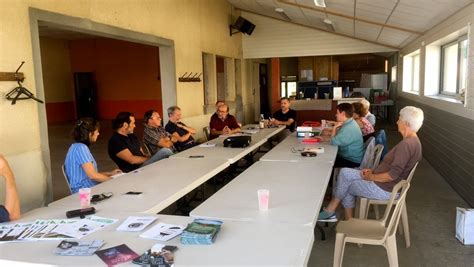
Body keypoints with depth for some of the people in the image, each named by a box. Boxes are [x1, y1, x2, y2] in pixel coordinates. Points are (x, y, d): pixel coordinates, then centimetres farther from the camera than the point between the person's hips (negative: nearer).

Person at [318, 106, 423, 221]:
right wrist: (373, 170, 8)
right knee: (345, 172, 4)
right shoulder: (412, 141, 9)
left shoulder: (406, 145, -24)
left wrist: (372, 177, -13)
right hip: (384, 182, 10)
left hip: (385, 189, -10)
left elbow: (393, 175, -28)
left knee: (346, 185, -1)